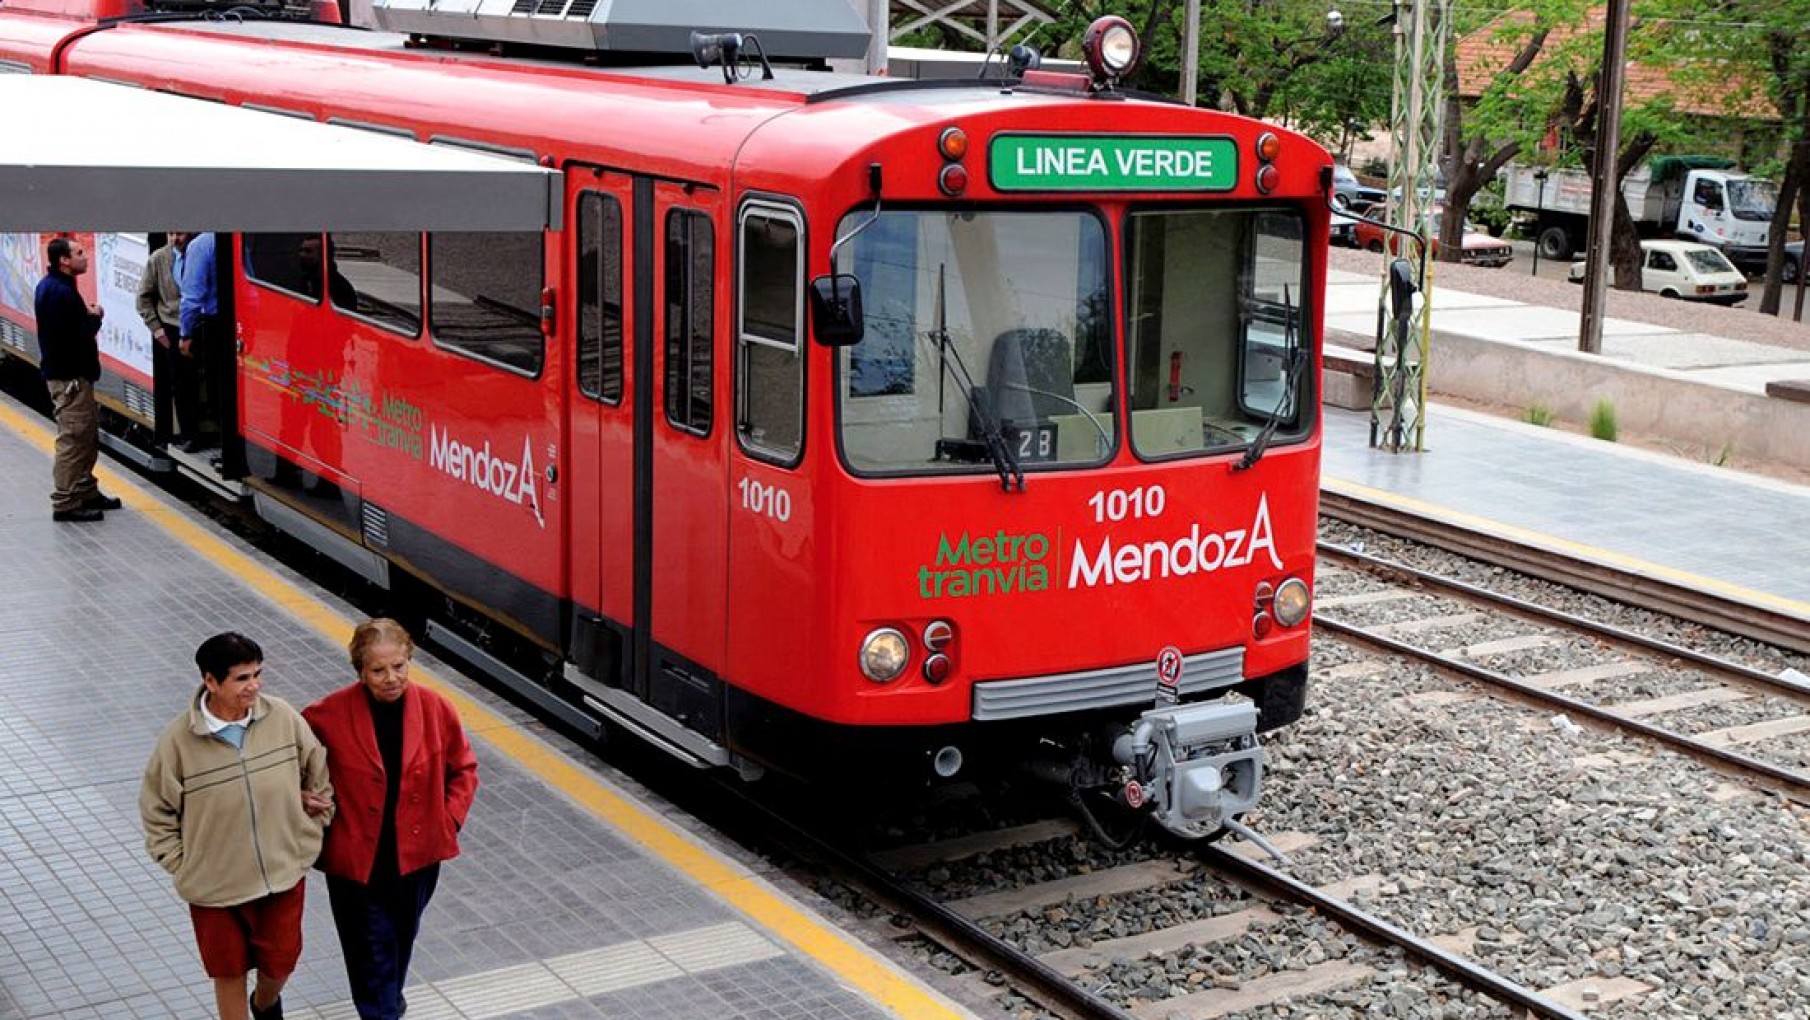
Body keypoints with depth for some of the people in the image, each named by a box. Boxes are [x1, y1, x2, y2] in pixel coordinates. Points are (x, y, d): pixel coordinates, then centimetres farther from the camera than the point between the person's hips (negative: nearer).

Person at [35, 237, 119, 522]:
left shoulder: (52, 286, 14)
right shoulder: (60, 292, -20)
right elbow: (75, 336, -26)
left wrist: (88, 315, 0)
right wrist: (94, 317, -10)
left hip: (74, 373, 11)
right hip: (69, 378, -11)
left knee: (88, 435, 19)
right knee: (73, 439, -7)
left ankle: (86, 491, 29)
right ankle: (65, 503, -3)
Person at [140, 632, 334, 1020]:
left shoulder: (283, 718, -13)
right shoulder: (178, 740, -17)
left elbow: (319, 775, 2)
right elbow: (156, 811, -5)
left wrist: (310, 837, 2)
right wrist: (183, 868, -7)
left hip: (284, 873, 2)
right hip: (214, 885, -2)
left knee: (280, 962, 18)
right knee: (229, 972, 16)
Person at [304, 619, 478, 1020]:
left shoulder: (435, 709, -10)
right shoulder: (330, 715, -17)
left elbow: (463, 769, 5)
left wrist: (450, 820, -4)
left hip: (418, 855, 3)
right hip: (356, 861, -3)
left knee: (401, 940, 24)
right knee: (372, 952, 3)